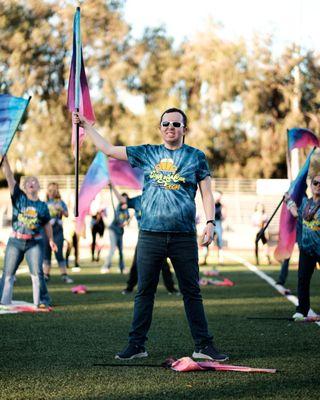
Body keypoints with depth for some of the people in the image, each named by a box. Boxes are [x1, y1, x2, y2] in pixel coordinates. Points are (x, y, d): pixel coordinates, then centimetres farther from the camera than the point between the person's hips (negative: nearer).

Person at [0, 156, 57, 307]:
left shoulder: (42, 205, 5)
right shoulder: (18, 197, 1)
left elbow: (47, 224, 15)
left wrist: (51, 240, 8)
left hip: (34, 243, 0)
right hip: (15, 241, 0)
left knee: (37, 273, -8)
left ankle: (42, 301, -2)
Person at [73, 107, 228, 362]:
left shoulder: (196, 157, 8)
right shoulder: (147, 153, 11)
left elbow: (207, 193, 6)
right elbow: (108, 149, 14)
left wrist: (210, 222, -7)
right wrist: (86, 125, 14)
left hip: (184, 237, -1)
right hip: (150, 235, 1)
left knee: (192, 292, 2)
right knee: (144, 292, 5)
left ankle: (204, 346, 7)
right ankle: (137, 345, 12)